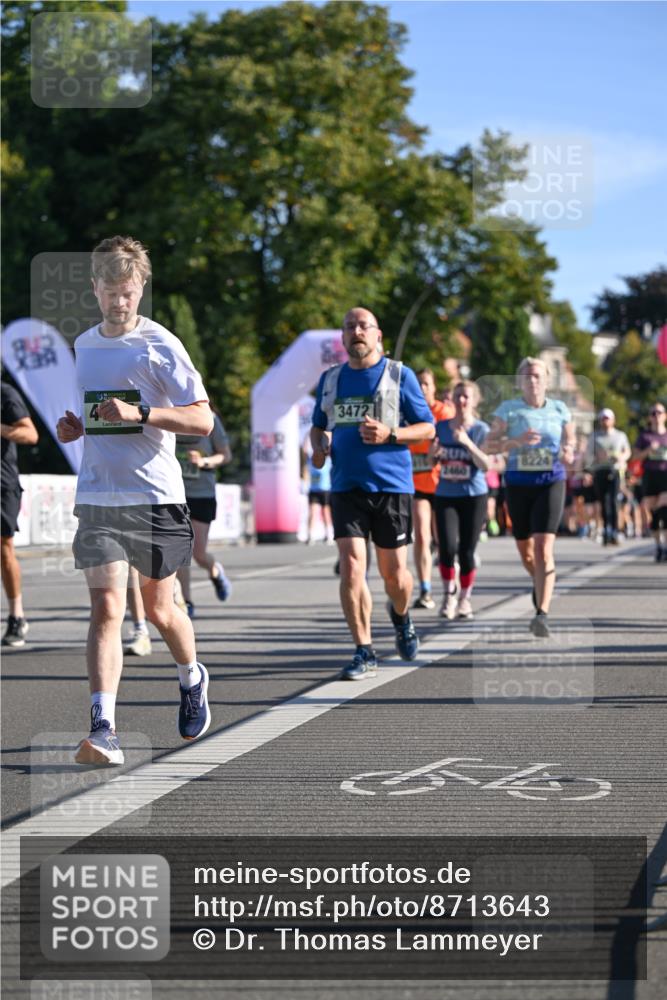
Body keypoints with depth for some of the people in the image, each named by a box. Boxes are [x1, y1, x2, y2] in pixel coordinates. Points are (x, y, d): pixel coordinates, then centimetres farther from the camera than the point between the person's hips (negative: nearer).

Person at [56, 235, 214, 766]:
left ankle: (193, 678, 43)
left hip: (154, 496, -3)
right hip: (96, 497, 3)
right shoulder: (83, 346, 12)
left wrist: (139, 413, -24)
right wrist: (77, 427, 6)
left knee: (159, 608, 12)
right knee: (106, 608, -11)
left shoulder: (160, 345, -6)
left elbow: (202, 420, -11)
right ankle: (103, 730, -17)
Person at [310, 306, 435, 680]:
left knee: (393, 572, 4)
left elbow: (428, 428, 1)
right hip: (346, 487, 2)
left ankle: (402, 617, 38)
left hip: (392, 485, -2)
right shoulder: (330, 379, 12)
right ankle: (365, 653, -5)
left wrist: (389, 435, -15)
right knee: (352, 566, -12)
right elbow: (318, 426, 25)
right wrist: (319, 448, 2)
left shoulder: (399, 375, 1)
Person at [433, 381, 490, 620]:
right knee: (447, 547, -13)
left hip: (474, 496, -1)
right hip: (445, 495, 1)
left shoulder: (481, 430, -1)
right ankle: (449, 593, 10)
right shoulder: (441, 427, 6)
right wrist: (434, 452, -10)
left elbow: (487, 465, -11)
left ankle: (465, 598, 19)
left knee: (466, 551, 0)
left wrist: (467, 442, -22)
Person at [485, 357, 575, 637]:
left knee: (543, 548, -17)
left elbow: (570, 439, 17)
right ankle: (539, 585, 48)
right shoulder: (508, 409, 0)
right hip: (518, 484, 1)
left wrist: (568, 453, -6)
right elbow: (488, 446, -4)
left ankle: (542, 614, -22)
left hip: (551, 483, -1)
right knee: (525, 549, 14)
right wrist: (516, 441, -20)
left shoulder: (559, 409, 5)